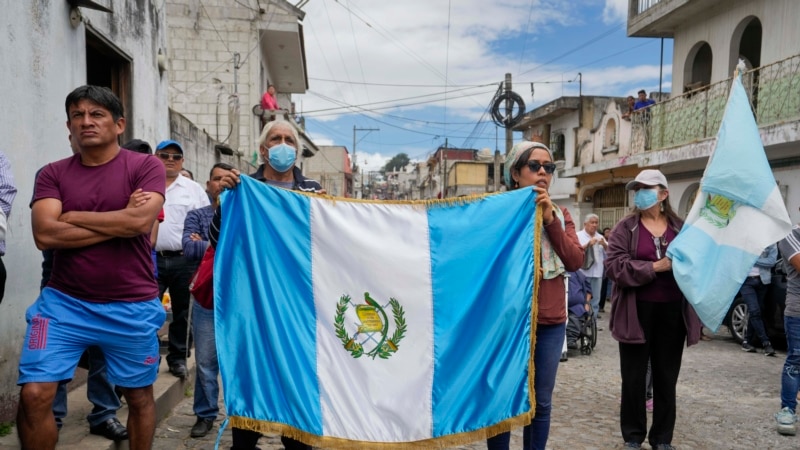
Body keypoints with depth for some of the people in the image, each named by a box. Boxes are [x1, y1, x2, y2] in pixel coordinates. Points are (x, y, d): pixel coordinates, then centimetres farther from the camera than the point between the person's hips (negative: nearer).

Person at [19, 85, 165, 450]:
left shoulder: (145, 166, -3)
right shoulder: (52, 174, 4)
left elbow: (141, 220, -20)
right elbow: (45, 234, -11)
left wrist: (73, 217, -9)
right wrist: (120, 221, -14)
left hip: (132, 306, -1)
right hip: (63, 302, 2)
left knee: (139, 395, 13)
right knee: (33, 396, -3)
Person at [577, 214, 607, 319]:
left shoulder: (600, 237, 15)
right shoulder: (578, 235, -1)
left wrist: (604, 245, -12)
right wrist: (588, 244, -24)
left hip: (597, 273, 5)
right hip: (583, 272, -5)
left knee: (595, 299, 9)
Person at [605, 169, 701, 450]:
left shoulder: (681, 227, 7)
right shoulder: (625, 228, -1)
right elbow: (614, 265, -13)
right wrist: (655, 266, -19)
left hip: (672, 312, 2)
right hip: (637, 312, -2)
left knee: (667, 376, 11)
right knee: (634, 376, 7)